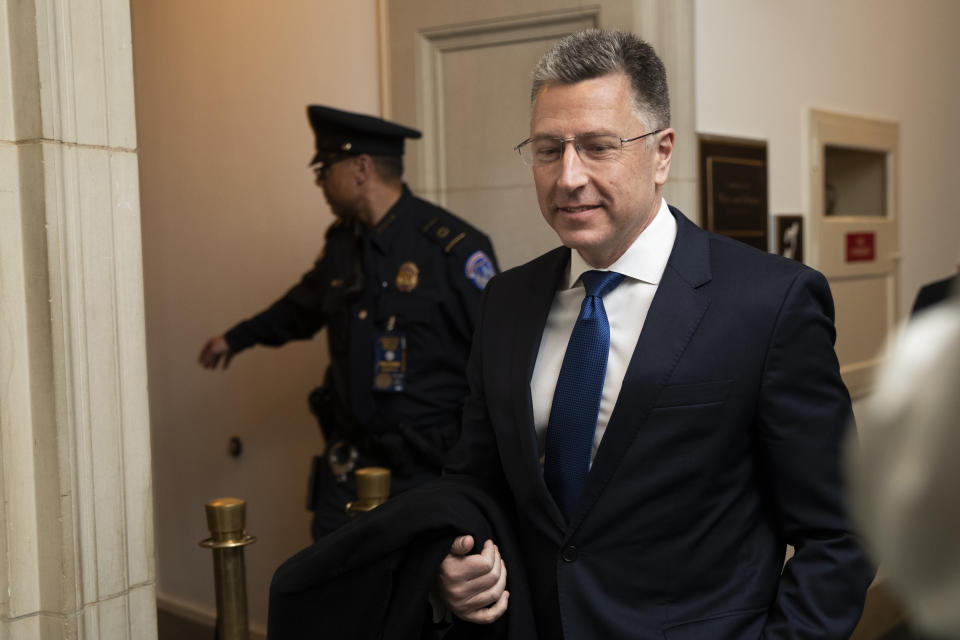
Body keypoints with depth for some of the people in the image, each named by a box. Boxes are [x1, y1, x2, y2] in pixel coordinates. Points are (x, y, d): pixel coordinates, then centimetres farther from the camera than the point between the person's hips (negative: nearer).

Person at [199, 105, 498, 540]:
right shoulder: (342, 243, 10)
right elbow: (304, 305, 31)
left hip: (428, 470, -6)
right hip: (349, 465, 6)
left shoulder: (452, 246, -13)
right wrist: (237, 338, 43)